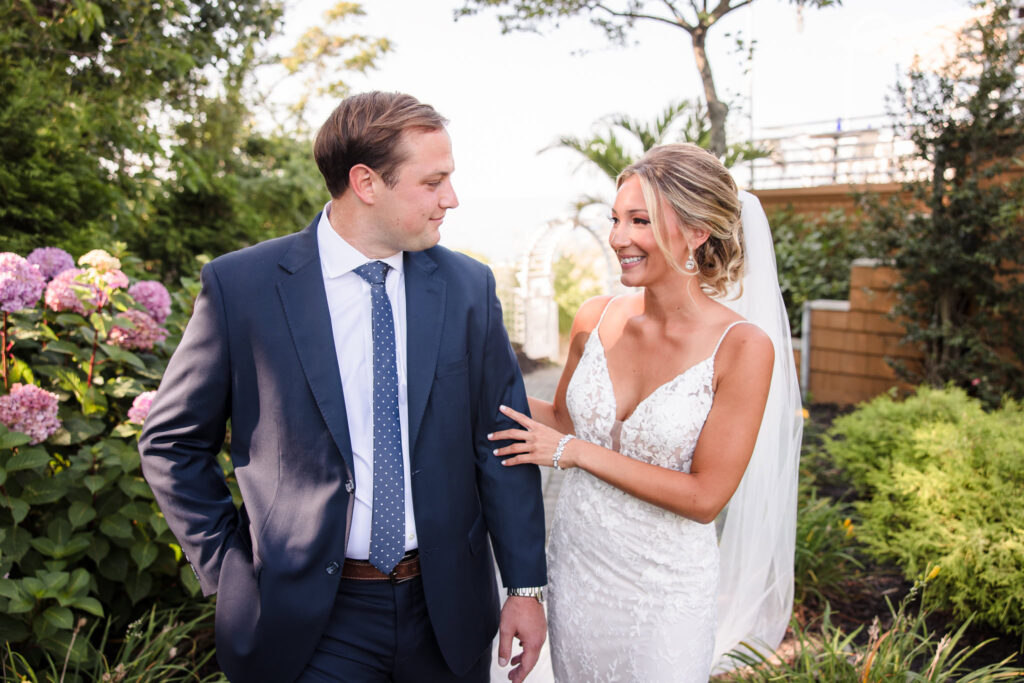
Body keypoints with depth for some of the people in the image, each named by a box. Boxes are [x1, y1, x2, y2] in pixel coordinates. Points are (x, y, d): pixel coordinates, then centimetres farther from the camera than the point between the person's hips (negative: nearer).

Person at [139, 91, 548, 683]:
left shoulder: (470, 286, -3)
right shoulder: (240, 285, -10)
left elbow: (501, 444, 0)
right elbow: (171, 444, 0)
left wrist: (526, 587, 0)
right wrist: (230, 567, -3)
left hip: (449, 610, 3)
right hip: (310, 620, -2)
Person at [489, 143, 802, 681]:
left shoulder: (743, 348, -18)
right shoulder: (595, 321, -6)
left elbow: (705, 497, -18)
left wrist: (577, 452, -19)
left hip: (666, 591, -4)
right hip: (576, 569, 4)